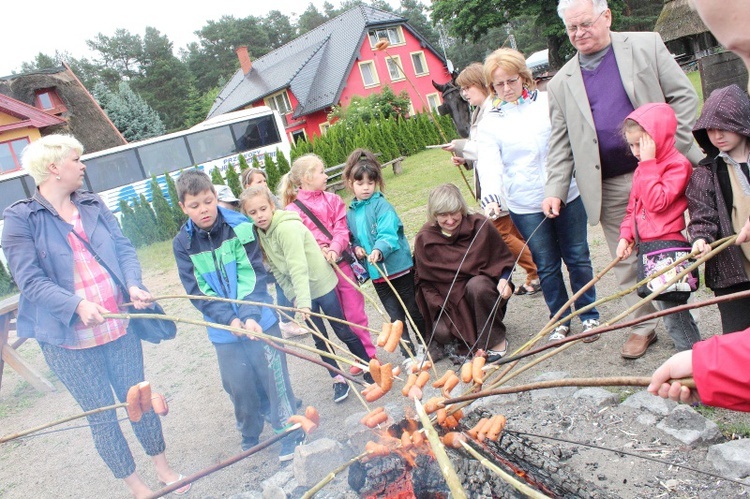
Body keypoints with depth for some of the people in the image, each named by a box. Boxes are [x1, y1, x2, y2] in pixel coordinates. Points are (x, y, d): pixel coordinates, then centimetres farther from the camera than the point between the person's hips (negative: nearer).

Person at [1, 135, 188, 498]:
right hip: (69, 339, -4)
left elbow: (124, 249, 3)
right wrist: (77, 304, -30)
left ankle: (164, 468, 35)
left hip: (120, 327, 4)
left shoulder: (94, 205, 7)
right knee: (102, 415, 10)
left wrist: (134, 285, -17)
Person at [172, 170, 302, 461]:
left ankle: (290, 437, 23)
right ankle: (250, 440, 35)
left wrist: (251, 315, -24)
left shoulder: (241, 227, -8)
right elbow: (198, 291, -6)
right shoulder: (183, 244, -3)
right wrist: (229, 319, -19)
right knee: (239, 387, 11)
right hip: (224, 331, 2)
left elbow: (254, 275, -11)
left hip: (260, 321, -2)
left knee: (274, 377, 4)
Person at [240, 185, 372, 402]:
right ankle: (338, 379, 24)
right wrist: (293, 296, -5)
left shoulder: (287, 227, -25)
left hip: (321, 284, -7)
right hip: (302, 293, 7)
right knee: (319, 339, 12)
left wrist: (303, 300, -39)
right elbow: (276, 270, 4)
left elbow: (298, 267, -33)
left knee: (343, 331, 4)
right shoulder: (260, 234, 0)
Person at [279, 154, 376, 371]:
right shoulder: (293, 210, -4)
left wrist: (334, 250, -20)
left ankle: (369, 355, 21)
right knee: (342, 319, 10)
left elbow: (342, 230, -2)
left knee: (356, 314, 8)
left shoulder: (332, 200, 5)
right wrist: (318, 251, -23)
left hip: (342, 262, 2)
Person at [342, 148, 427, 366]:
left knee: (413, 310, 11)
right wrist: (356, 248, -7)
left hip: (399, 267, -4)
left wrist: (379, 250, -38)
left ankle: (425, 346, 32)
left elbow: (389, 234, -21)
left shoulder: (382, 205, -11)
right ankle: (409, 355, 22)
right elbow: (352, 238, 15)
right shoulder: (350, 213, 6)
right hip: (376, 273, 4)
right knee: (396, 316, 11)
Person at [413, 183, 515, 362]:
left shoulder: (479, 225, -9)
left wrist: (504, 279, -19)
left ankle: (497, 339, -14)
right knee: (441, 332, -27)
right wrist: (438, 307, -13)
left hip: (481, 288, -1)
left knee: (477, 285, -36)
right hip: (449, 300, 1)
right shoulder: (424, 239, -7)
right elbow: (425, 281, -1)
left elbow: (504, 258, 0)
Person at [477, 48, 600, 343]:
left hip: (566, 195, 1)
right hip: (525, 207, 0)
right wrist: (492, 195, -28)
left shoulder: (548, 102, 4)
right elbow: (490, 164, -10)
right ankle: (560, 320, 27)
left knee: (578, 258, 10)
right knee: (547, 266, 9)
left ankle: (590, 316, 27)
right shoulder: (490, 122, 1)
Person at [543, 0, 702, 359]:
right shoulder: (561, 84, 8)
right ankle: (644, 326, 23)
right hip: (610, 188, 2)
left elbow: (683, 96, 1)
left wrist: (673, 150, -9)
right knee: (627, 260, 8)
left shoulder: (647, 45, 4)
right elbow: (561, 144, 6)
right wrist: (555, 190, -5)